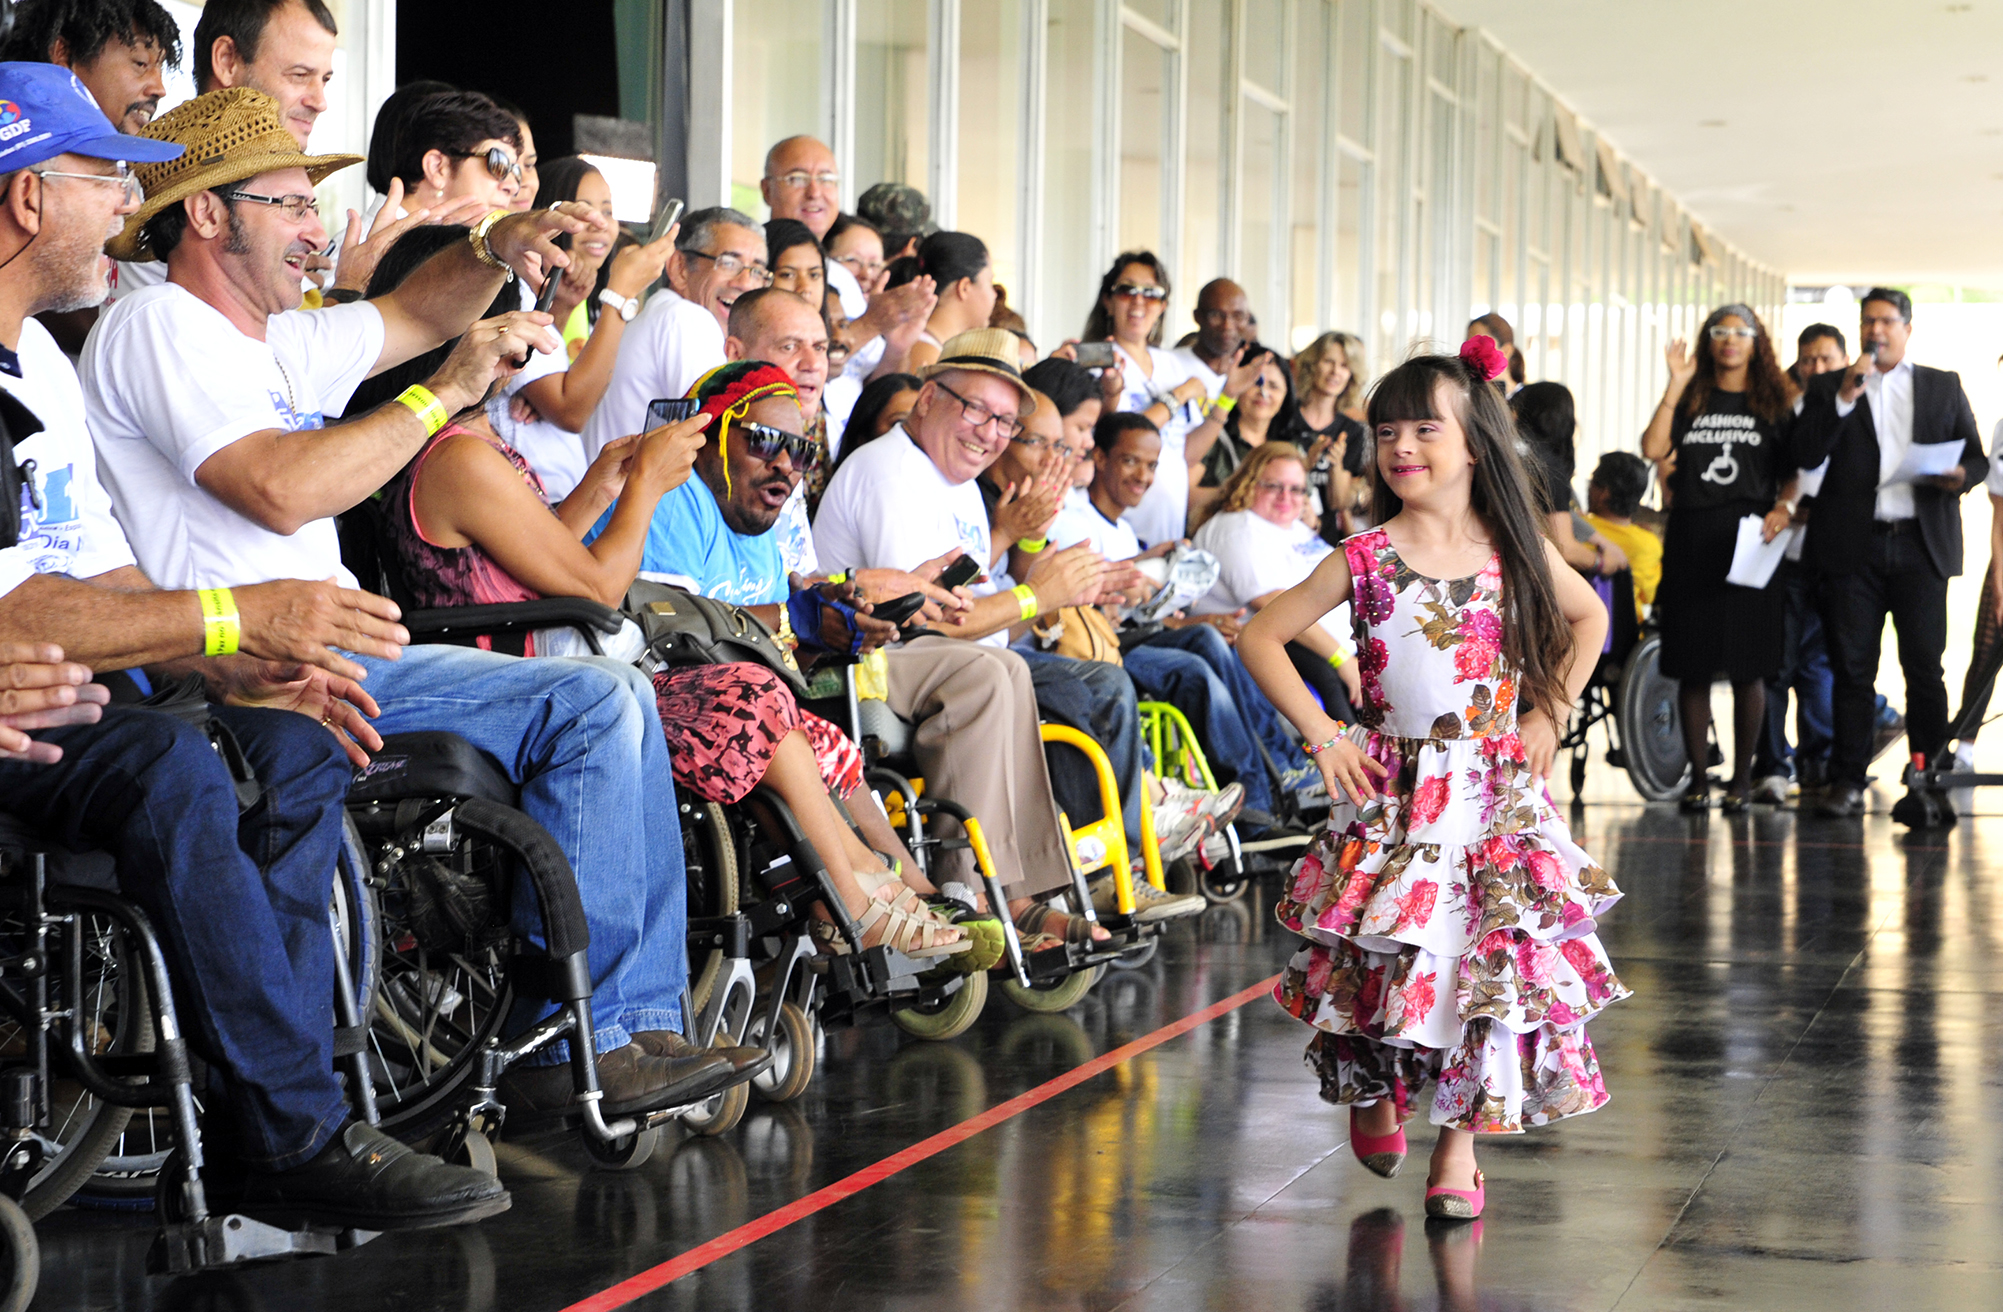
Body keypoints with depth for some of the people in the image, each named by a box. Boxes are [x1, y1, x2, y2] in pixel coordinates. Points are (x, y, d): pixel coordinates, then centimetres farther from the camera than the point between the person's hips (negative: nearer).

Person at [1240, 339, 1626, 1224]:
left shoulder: (1516, 553, 3)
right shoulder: (1363, 560, -1)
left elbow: (1588, 618, 21)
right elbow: (1261, 637, 3)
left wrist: (1548, 715, 10)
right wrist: (1320, 735, -4)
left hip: (1495, 793, 1)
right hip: (1390, 794, 0)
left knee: (1489, 950, -8)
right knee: (1376, 953, 0)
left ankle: (1459, 1148, 1)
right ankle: (1373, 1093, 30)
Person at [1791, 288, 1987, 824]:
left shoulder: (1944, 387, 16)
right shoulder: (1829, 388, 14)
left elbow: (1977, 458, 14)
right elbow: (1807, 455, 0)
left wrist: (1959, 477, -9)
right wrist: (1845, 397, -9)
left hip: (1921, 544, 0)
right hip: (1853, 548, 0)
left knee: (1925, 668, -5)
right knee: (1852, 668, 0)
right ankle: (1847, 782, 5)